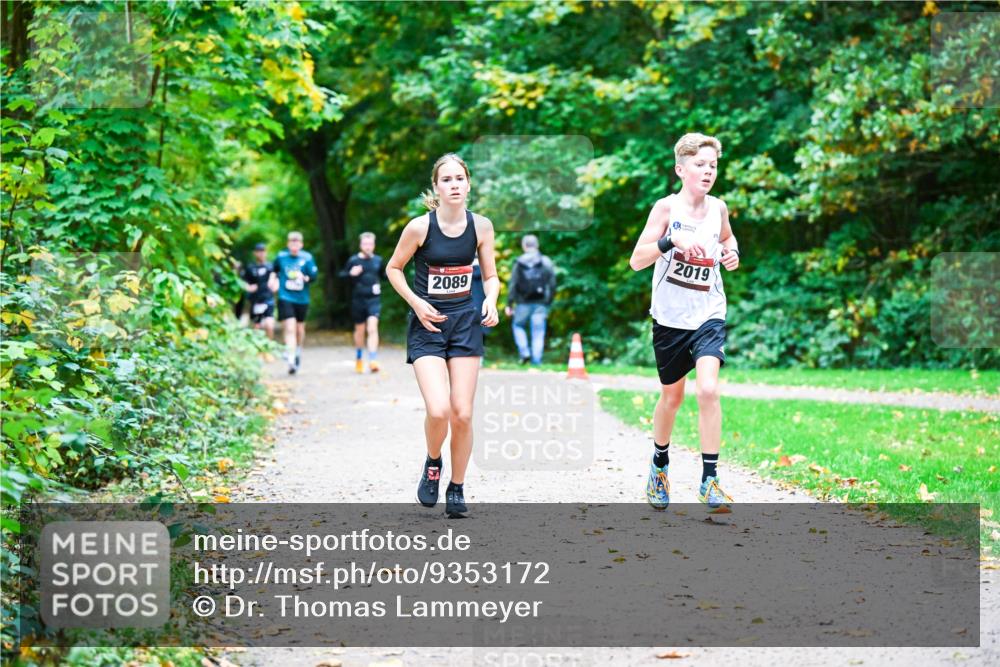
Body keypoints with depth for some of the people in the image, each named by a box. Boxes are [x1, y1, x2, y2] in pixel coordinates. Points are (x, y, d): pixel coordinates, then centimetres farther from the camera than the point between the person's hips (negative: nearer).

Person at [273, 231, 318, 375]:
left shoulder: (307, 258, -3)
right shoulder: (281, 257, 1)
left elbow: (314, 275, -8)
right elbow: (274, 270, 20)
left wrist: (306, 277, -27)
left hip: (302, 299, 1)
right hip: (285, 298, -1)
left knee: (300, 328, 15)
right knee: (289, 328, -14)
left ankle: (298, 351, 43)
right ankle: (291, 360, -20)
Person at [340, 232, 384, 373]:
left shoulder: (378, 260, 5)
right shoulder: (353, 260, -2)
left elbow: (383, 274, 20)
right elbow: (342, 275, 1)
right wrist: (351, 274, -18)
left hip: (374, 299, 0)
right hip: (358, 299, 0)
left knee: (372, 328, -15)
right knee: (360, 330, 12)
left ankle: (373, 361, -20)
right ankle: (358, 359, 33)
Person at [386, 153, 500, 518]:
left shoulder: (481, 225, -3)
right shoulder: (420, 227, -11)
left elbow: (491, 275, 8)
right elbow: (393, 268, 3)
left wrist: (491, 302, -11)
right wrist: (416, 302, -11)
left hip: (465, 323, 3)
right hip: (427, 325, -2)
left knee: (462, 414, -1)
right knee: (438, 411, -19)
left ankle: (457, 489, 17)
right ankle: (432, 465, 13)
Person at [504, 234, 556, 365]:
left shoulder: (519, 262, -2)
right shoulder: (546, 262, 4)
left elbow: (513, 284, -4)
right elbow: (552, 285, 5)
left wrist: (509, 304, 0)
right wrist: (548, 303, 12)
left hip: (523, 303, -1)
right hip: (540, 304, 1)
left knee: (518, 325, 19)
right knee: (538, 332, 4)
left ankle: (524, 352, 4)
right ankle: (536, 360, -2)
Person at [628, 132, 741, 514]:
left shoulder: (718, 208, 3)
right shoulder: (666, 208, -8)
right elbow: (636, 261, -14)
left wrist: (732, 253, 4)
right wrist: (671, 240, -28)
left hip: (709, 315, 1)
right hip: (670, 318, -1)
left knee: (708, 389, -18)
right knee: (672, 396, 13)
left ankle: (710, 481, -13)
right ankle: (660, 464, 39)